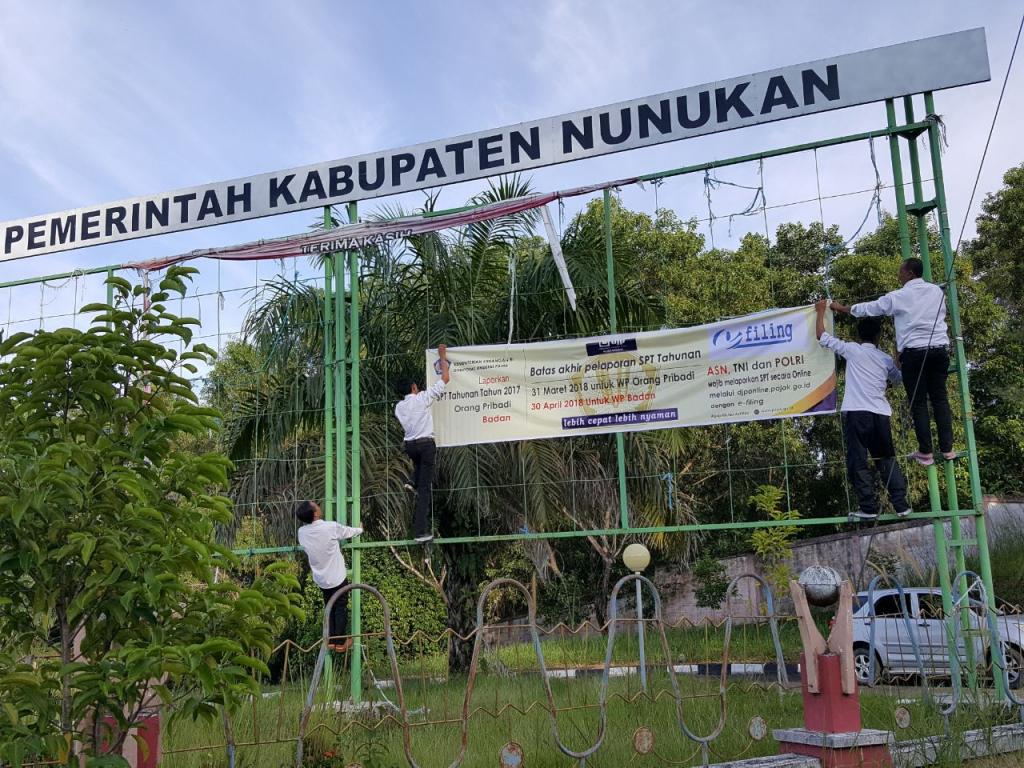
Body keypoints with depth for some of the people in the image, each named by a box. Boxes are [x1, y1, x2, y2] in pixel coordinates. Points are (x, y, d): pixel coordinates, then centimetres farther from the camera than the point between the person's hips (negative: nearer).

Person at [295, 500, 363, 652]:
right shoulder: (330, 527, -23)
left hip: (320, 578, 4)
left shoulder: (302, 532, -9)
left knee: (329, 608, 20)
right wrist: (360, 529, 19)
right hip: (337, 577, -4)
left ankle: (331, 641, 24)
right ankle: (340, 642, 16)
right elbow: (349, 531, -4)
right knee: (341, 608, 11)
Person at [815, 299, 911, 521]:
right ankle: (901, 504, 8)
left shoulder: (852, 350, 4)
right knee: (887, 460, 13)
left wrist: (821, 311, 22)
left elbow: (822, 336, 9)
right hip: (881, 414, 4)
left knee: (858, 461, -1)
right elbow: (898, 379, 37)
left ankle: (868, 507, -6)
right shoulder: (886, 359, 16)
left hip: (857, 413, -4)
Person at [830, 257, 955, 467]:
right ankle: (947, 448, 4)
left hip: (913, 351, -4)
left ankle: (925, 452, 2)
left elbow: (869, 308, 7)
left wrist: (843, 308, 19)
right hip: (939, 349, 4)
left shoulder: (898, 297, -2)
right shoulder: (937, 291, 10)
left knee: (918, 402, 1)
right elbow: (942, 314, 20)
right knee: (940, 398, 7)